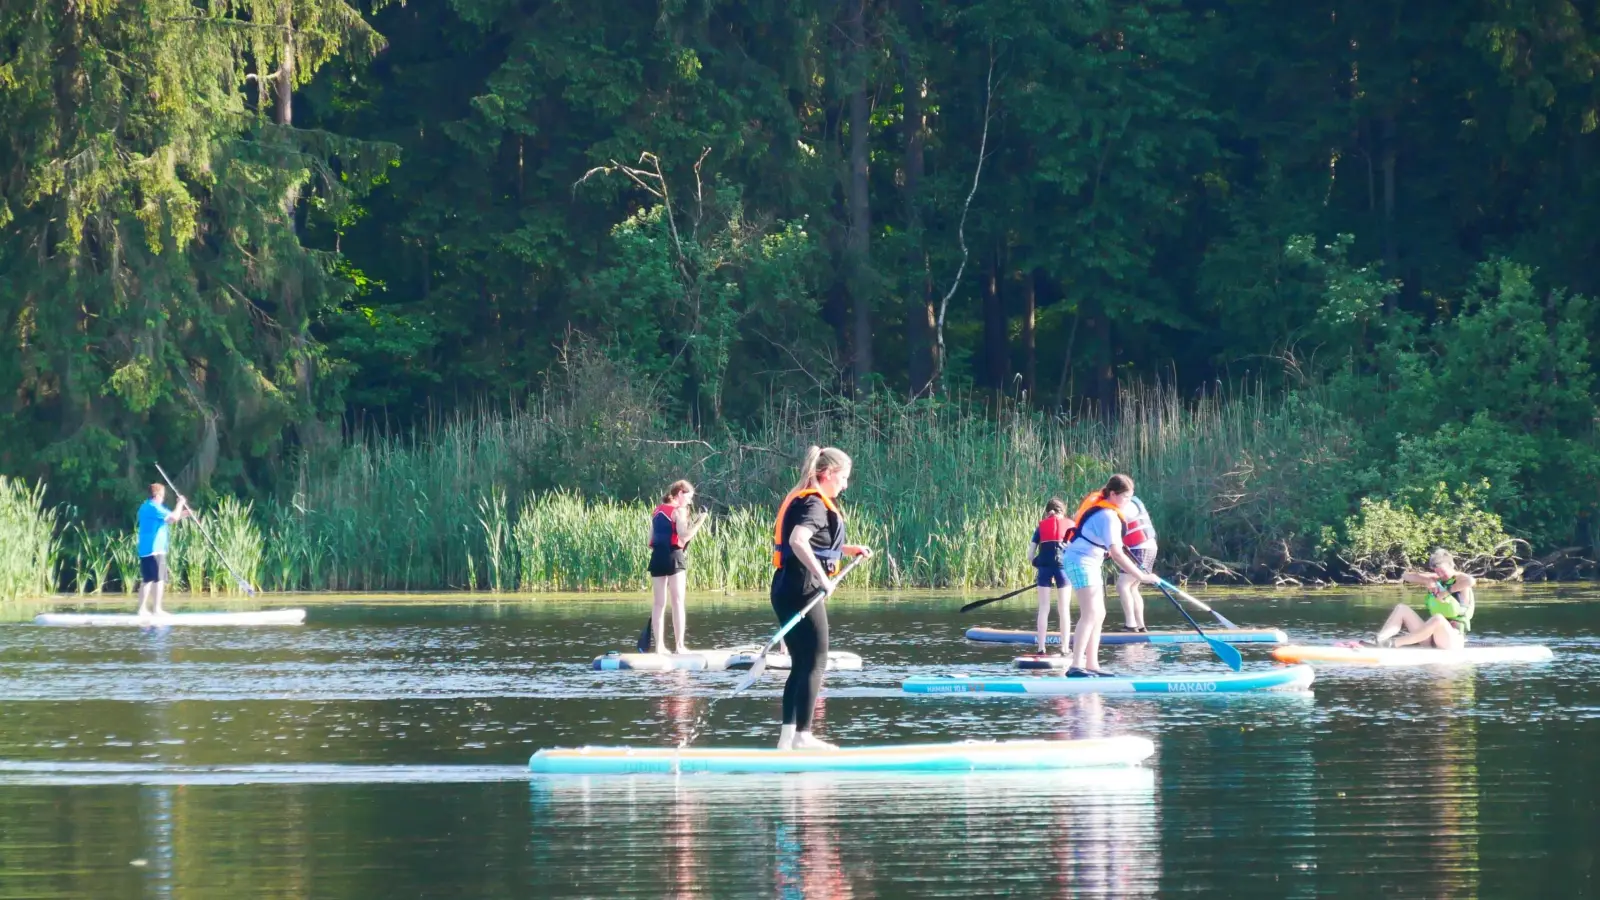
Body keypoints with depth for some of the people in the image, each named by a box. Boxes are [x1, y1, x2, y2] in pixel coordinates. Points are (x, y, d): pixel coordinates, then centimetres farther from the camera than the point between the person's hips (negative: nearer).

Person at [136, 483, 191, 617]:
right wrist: (180, 504, -3)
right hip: (155, 550, -9)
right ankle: (156, 609, -8)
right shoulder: (154, 508, -13)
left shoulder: (145, 507, 18)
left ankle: (142, 608, 9)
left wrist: (184, 513, 14)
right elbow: (173, 518, -19)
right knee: (159, 579, -6)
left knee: (146, 580, 11)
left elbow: (169, 517, 24)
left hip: (144, 550, 9)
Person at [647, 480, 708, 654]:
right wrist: (699, 522, -8)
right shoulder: (679, 510, -4)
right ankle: (679, 646, -10)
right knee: (678, 602, -5)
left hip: (657, 558, 6)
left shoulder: (657, 511, 17)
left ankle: (659, 646, 4)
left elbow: (651, 541, 15)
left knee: (659, 603, 7)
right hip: (673, 557, -6)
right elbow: (684, 537, -16)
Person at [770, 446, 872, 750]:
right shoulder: (815, 503, -13)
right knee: (815, 663, -5)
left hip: (786, 588, 10)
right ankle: (802, 736, -6)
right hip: (802, 589, -10)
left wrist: (848, 549, 25)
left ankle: (788, 736, 11)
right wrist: (823, 577, -30)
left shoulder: (801, 500, 18)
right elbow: (798, 541, -30)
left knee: (801, 665, 13)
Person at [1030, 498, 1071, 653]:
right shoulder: (1070, 526, 15)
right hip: (1063, 564, -1)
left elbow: (1030, 555, 12)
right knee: (1064, 609, 5)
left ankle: (1041, 646, 0)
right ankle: (1065, 647, 2)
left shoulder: (1041, 527, 17)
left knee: (1044, 609, 5)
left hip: (1044, 565, 1)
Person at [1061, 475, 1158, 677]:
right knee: (1090, 614, -18)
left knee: (1099, 614, 10)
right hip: (1082, 563, -11)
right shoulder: (1109, 517, -23)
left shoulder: (1095, 501, 6)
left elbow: (1076, 517, 26)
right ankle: (1075, 666, -25)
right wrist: (1141, 577, -31)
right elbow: (1116, 555, -31)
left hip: (1089, 563, 11)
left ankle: (1091, 665, 10)